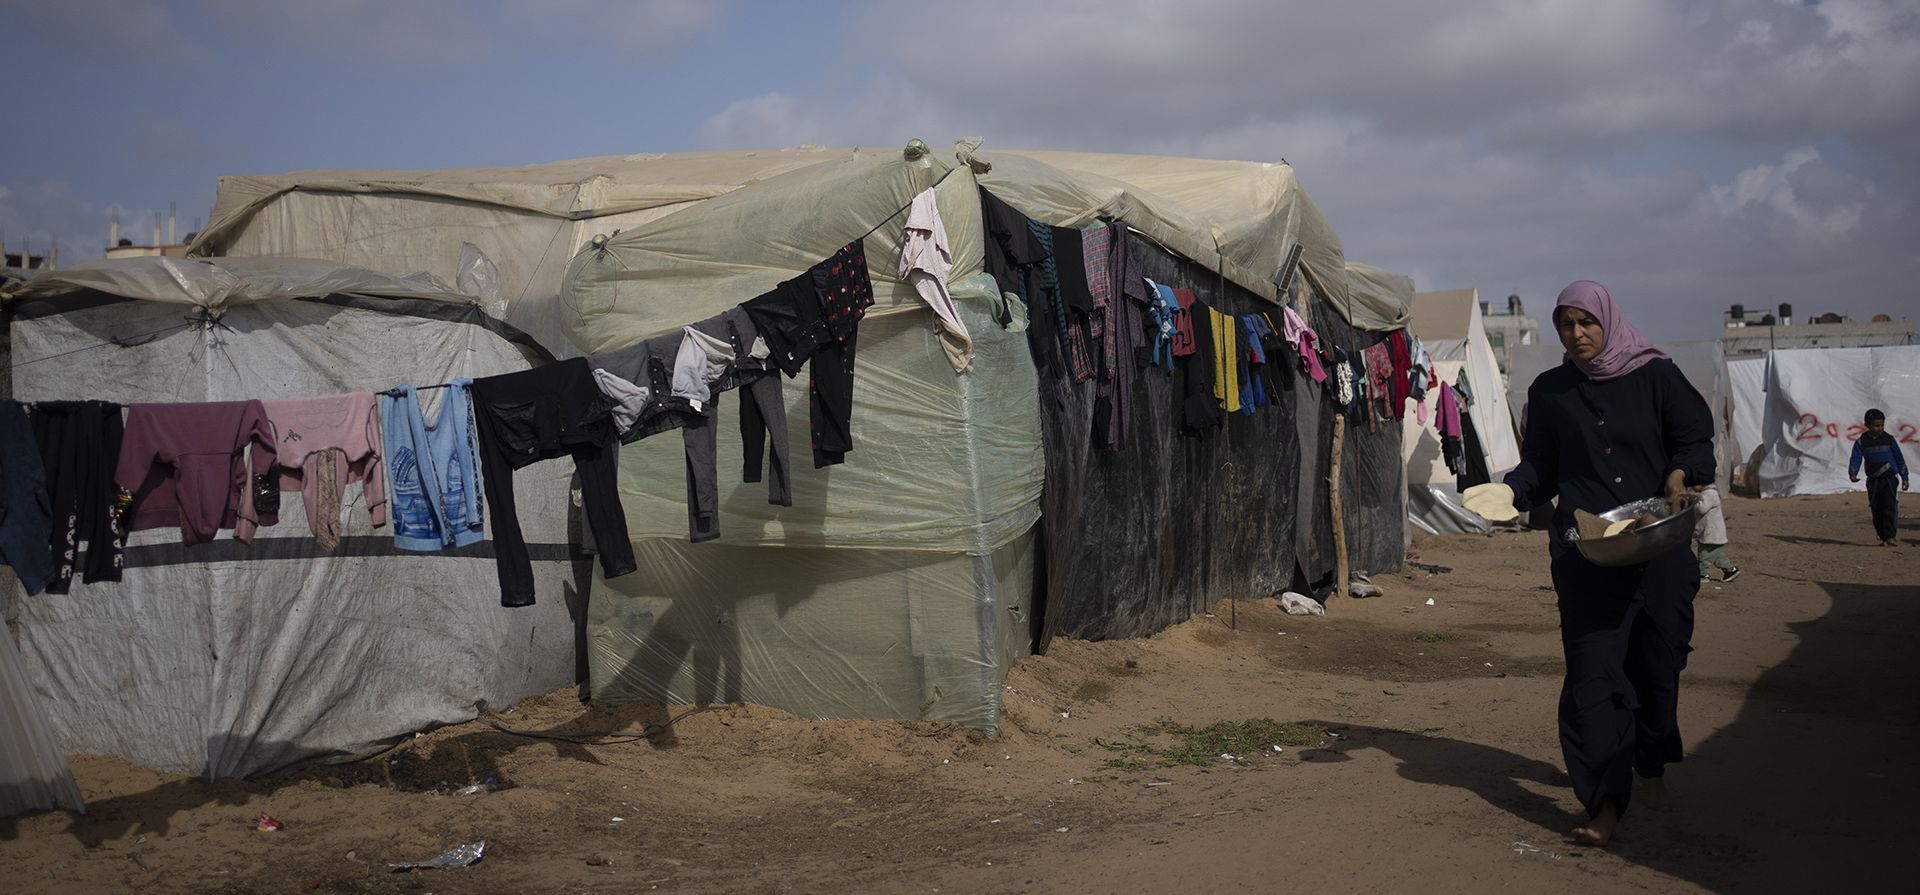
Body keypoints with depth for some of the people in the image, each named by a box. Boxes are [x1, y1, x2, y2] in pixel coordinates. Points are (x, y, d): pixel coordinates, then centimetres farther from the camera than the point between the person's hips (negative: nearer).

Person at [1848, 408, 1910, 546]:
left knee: (1890, 507, -15)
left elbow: (1899, 459, 10)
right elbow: (1855, 459, -4)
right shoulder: (1861, 442, 2)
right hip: (1873, 481, 1)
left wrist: (1904, 477, 11)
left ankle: (1890, 536, -18)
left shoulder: (1889, 439, 3)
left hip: (1889, 479, -1)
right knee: (1877, 511, 3)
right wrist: (1852, 474, -22)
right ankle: (1883, 538, 11)